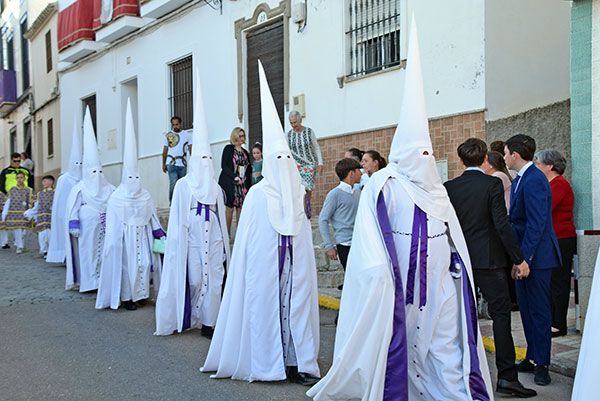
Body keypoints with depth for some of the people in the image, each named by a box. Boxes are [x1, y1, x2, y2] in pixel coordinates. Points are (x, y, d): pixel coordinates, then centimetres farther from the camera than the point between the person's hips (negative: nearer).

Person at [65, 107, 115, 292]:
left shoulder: (108, 188, 8)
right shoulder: (79, 189, -2)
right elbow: (73, 209, -5)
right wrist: (74, 225, -9)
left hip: (104, 228, 3)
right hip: (87, 228, -3)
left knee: (105, 252, 3)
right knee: (87, 252, 2)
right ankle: (88, 281, 8)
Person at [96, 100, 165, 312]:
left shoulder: (145, 196, 5)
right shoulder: (116, 198, -6)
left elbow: (153, 218, 10)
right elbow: (111, 224, -7)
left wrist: (159, 234, 5)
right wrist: (112, 242, -10)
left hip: (142, 236, 4)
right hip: (124, 237, -4)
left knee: (144, 262, 3)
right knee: (127, 264, -1)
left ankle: (141, 294, 15)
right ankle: (127, 297, 8)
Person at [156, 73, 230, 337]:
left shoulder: (216, 189, 12)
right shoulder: (183, 185, 0)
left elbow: (222, 218, 14)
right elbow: (177, 218, -2)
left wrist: (225, 244, 13)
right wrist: (179, 242, -8)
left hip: (213, 240, 4)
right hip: (192, 239, -4)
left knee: (214, 280, 0)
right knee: (193, 279, 0)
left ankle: (207, 322, 6)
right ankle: (189, 318, 16)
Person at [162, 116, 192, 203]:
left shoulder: (187, 135, 6)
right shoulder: (168, 135, 9)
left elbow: (191, 149, 4)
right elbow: (165, 151, 14)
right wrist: (163, 164, 13)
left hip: (183, 164, 1)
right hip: (171, 164, -1)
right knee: (173, 184, -14)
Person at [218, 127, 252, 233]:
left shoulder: (245, 152, 16)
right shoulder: (228, 148, 1)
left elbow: (248, 170, 17)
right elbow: (223, 165, -8)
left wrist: (249, 186, 8)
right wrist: (235, 177, -16)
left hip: (243, 185, 5)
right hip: (230, 183, -5)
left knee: (240, 208, 1)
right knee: (229, 208, -5)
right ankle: (227, 233, 2)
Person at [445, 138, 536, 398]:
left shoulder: (449, 187, 1)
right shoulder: (492, 184, -9)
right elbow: (502, 224, -15)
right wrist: (519, 259, -9)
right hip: (488, 260, -4)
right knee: (501, 314, 1)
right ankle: (507, 377, 0)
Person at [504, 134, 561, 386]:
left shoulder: (534, 181, -18)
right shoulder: (519, 180, 14)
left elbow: (536, 224, -23)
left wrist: (524, 258, -23)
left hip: (536, 256, -10)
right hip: (524, 255, 10)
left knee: (539, 310, 0)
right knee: (526, 308, 16)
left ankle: (542, 364, 12)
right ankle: (532, 358, 27)